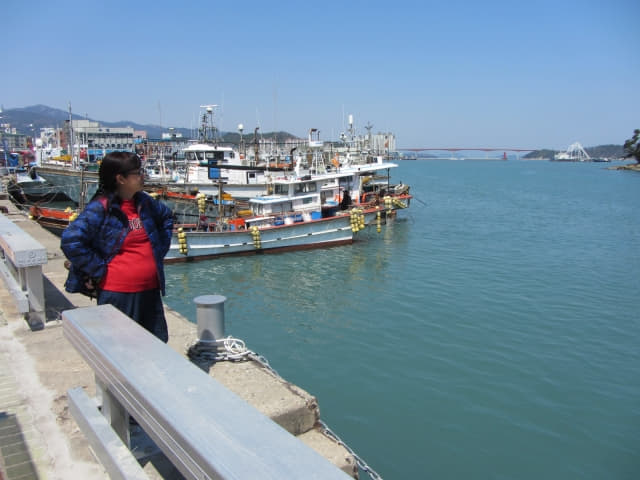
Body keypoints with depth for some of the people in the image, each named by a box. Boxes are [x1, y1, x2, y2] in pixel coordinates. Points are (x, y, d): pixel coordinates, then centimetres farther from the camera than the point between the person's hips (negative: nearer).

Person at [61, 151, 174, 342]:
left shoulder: (145, 202, 7)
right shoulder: (100, 208, -12)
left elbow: (166, 217, 26)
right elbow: (70, 240, -18)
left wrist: (161, 249, 16)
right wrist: (97, 270, -14)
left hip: (150, 290, 6)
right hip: (117, 293, -6)